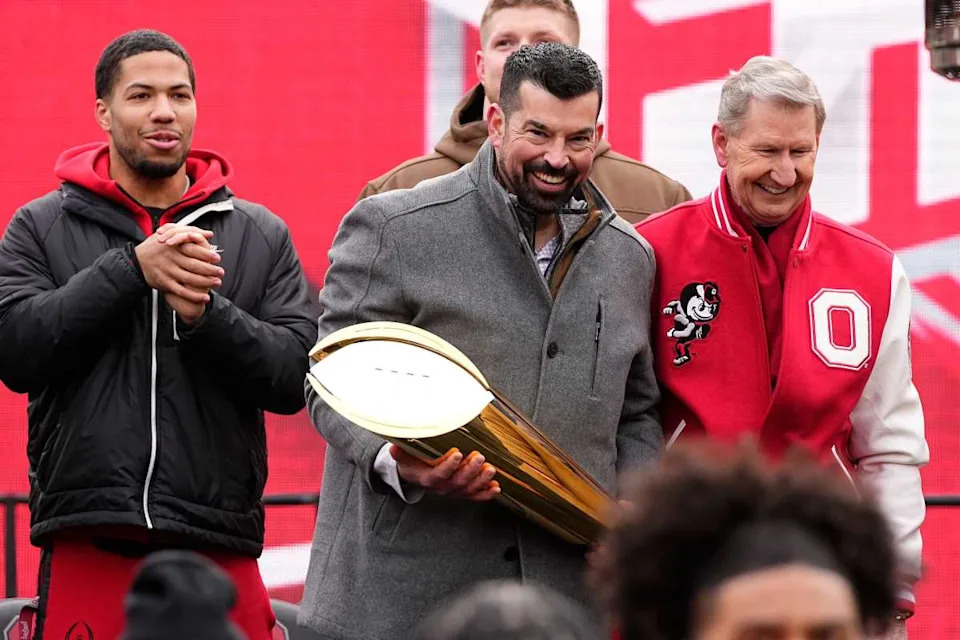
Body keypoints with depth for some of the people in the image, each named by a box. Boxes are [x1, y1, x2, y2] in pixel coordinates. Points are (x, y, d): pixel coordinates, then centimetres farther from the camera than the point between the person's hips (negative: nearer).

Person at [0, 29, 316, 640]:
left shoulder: (261, 236, 14)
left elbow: (294, 376, 4)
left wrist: (205, 315, -13)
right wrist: (133, 268, -11)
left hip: (220, 550, 1)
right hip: (88, 549, -1)